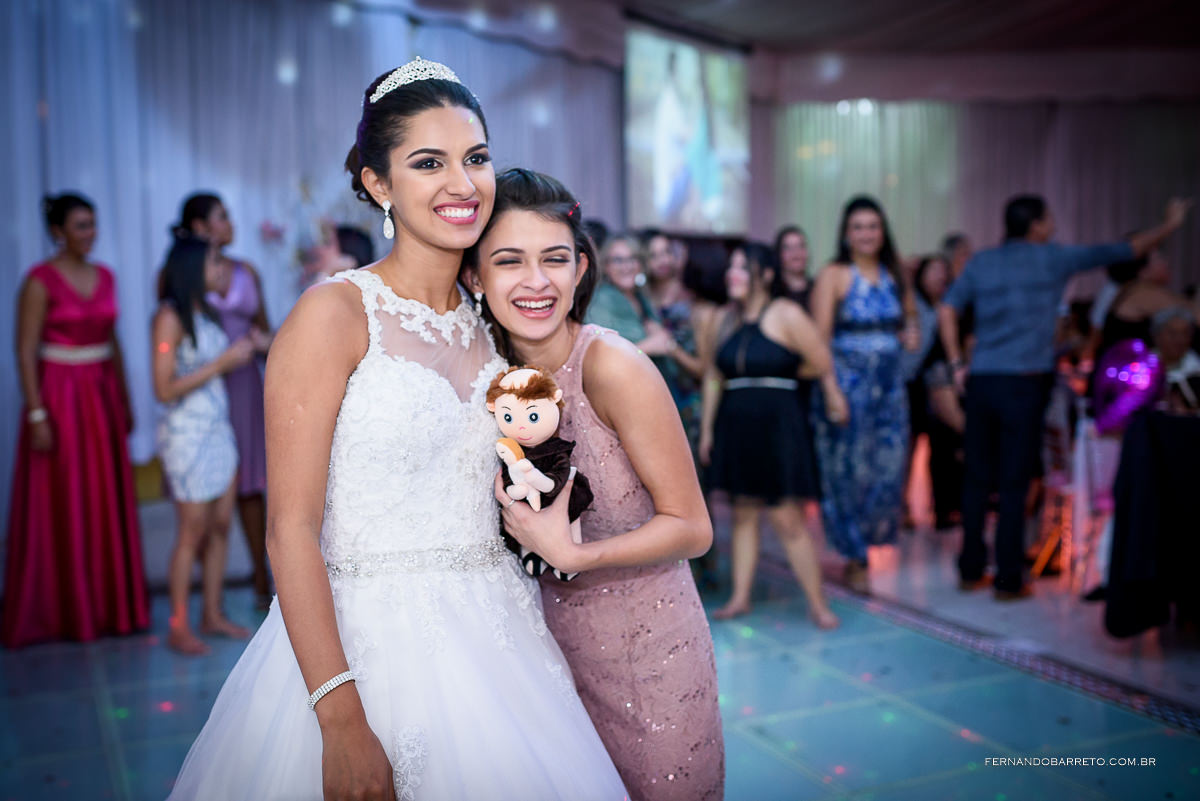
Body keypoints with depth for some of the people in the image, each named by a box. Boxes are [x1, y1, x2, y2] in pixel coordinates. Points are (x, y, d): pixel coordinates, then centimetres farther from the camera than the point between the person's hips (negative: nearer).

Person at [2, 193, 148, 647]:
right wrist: (36, 414, -17)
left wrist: (124, 401, 14)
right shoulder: (41, 281, -9)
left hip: (102, 395, 6)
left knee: (109, 504, 9)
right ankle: (65, 614, 13)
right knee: (61, 507, 1)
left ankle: (111, 606, 20)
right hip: (59, 397, -6)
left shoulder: (104, 277, 10)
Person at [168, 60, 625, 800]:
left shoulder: (486, 318, 6)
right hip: (367, 636, -6)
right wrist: (341, 721, -20)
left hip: (492, 635, 6)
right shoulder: (336, 311, -12)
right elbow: (291, 529, -16)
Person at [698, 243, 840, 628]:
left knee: (788, 519, -4)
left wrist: (781, 372, 6)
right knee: (744, 513, 12)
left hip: (778, 424, -5)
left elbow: (822, 363, -8)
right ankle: (740, 597, 20)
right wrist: (707, 430, 10)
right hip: (735, 424, 5)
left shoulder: (786, 315, -8)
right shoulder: (721, 320, 8)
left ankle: (818, 603, 8)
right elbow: (713, 377, 12)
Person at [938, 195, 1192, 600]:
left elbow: (946, 310, 5)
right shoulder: (1053, 258, 2)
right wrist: (1169, 225, 23)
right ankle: (1008, 579, 5)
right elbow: (1123, 251, 10)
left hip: (980, 381, 4)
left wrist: (957, 363, 7)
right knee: (1014, 483, 0)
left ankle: (971, 570, 16)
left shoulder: (981, 261, 12)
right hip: (1024, 383, -4)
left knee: (977, 479, 9)